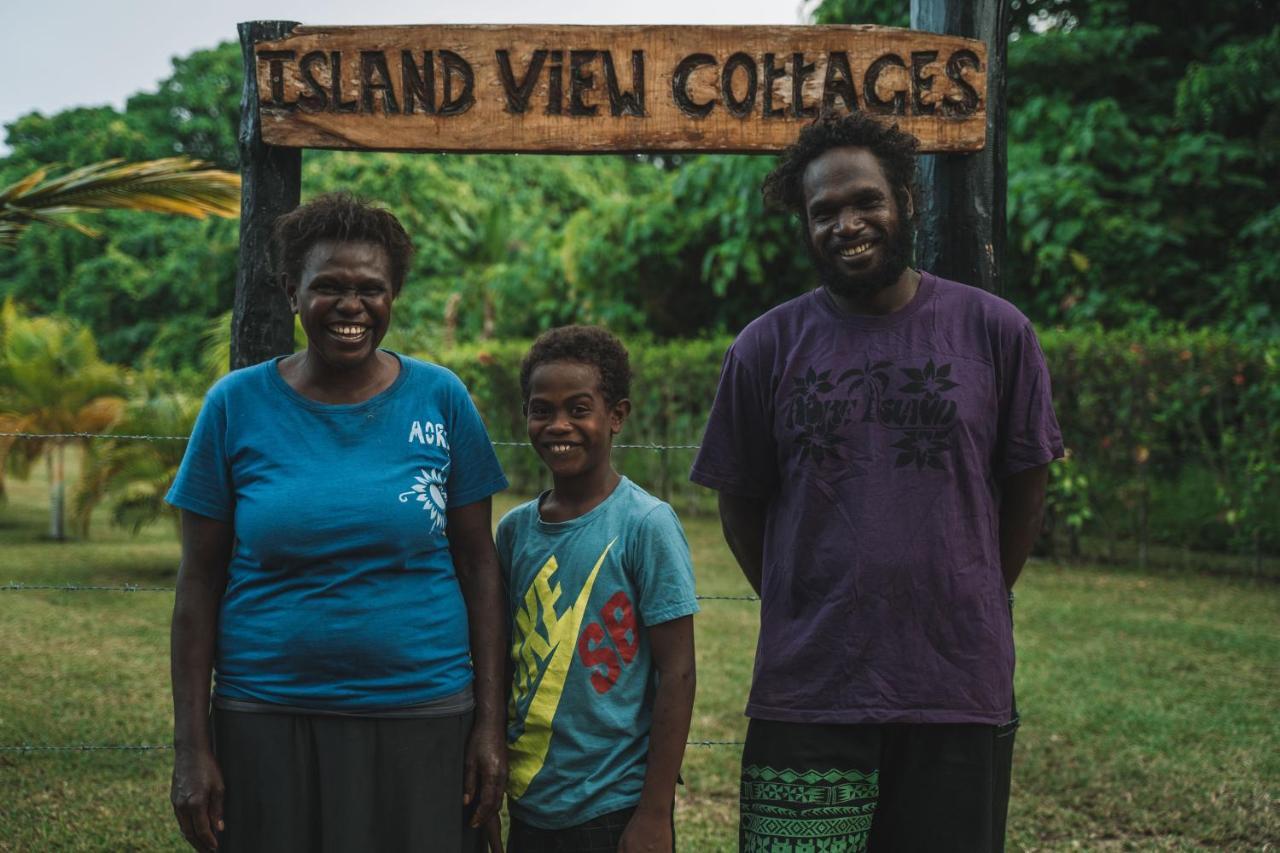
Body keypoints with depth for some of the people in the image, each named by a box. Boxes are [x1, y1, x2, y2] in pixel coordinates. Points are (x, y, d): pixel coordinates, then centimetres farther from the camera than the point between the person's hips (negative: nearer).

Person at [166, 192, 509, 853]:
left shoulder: (440, 399, 0)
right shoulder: (236, 404, -1)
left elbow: (478, 566, 2)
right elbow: (199, 580, 0)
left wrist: (490, 723, -2)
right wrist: (192, 745, -3)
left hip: (424, 721, 0)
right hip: (267, 722, 0)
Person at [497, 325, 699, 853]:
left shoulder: (645, 524, -10)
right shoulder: (515, 529, 4)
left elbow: (677, 675, -10)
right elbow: (506, 664, 11)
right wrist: (491, 788, 10)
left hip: (613, 809, -4)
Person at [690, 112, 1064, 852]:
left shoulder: (996, 332, 2)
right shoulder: (767, 348, 2)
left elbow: (1025, 488, 9)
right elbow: (742, 506, 9)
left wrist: (971, 609, 10)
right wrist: (806, 617, 8)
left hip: (961, 692, 0)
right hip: (807, 695, 0)